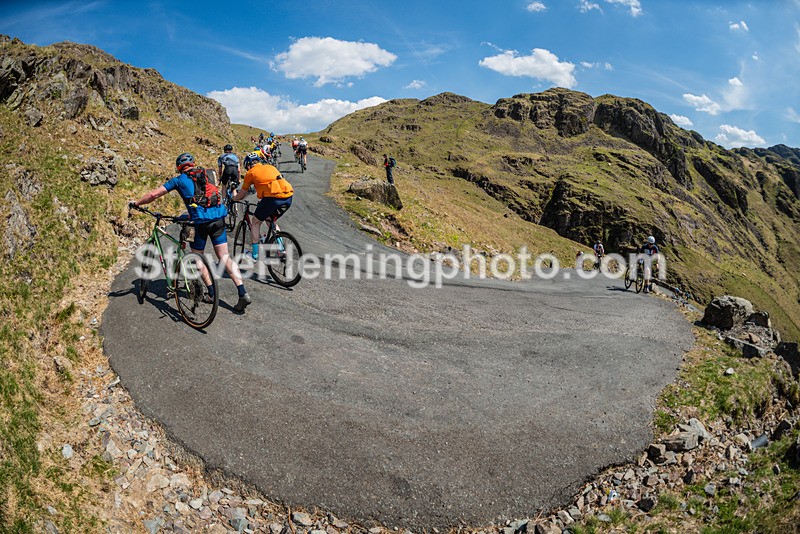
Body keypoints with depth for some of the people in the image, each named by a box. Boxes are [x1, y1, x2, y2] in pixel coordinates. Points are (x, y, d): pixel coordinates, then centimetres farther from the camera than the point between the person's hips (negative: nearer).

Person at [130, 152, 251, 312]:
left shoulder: (179, 180, 7)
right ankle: (243, 293, -5)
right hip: (219, 217, 4)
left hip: (201, 221, -4)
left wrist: (136, 203, 23)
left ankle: (211, 292, 18)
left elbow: (154, 194, 6)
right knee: (225, 257, 5)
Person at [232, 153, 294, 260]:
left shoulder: (251, 172, 12)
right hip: (288, 197, 6)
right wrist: (262, 200, 53)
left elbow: (242, 194, 20)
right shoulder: (270, 167, 28)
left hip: (273, 197, -6)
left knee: (256, 222, 15)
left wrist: (233, 198, 41)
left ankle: (255, 254, 12)